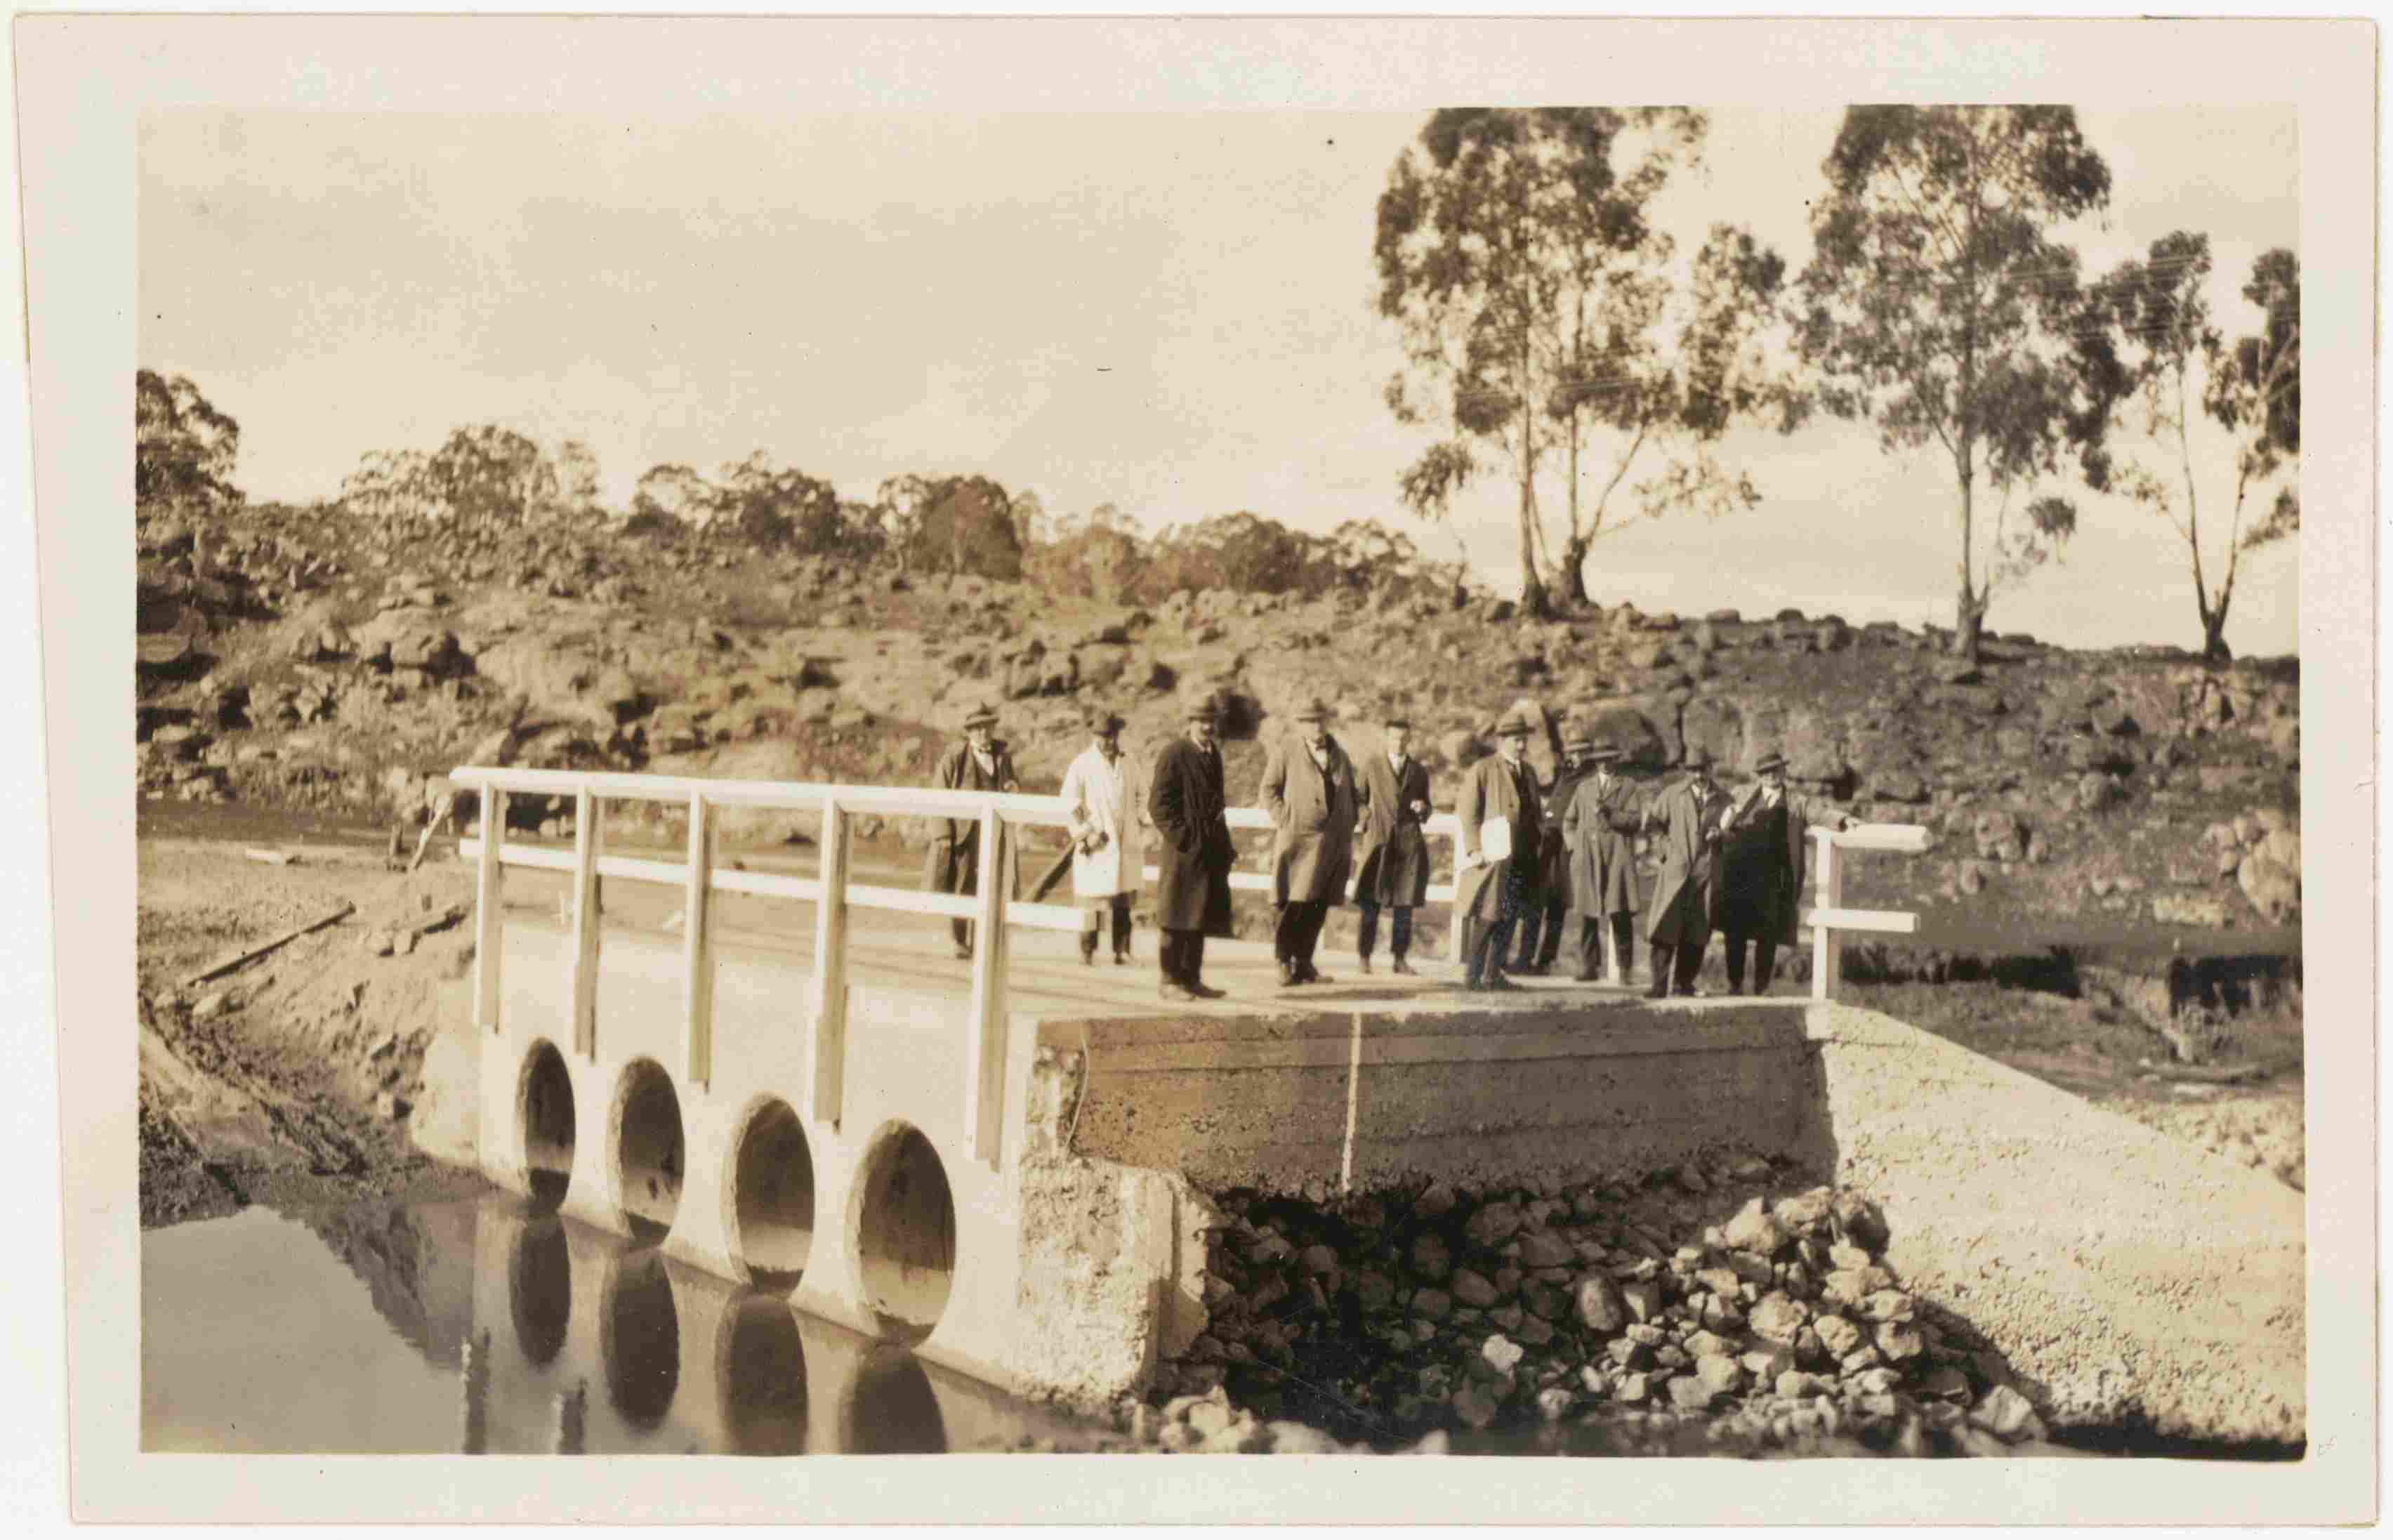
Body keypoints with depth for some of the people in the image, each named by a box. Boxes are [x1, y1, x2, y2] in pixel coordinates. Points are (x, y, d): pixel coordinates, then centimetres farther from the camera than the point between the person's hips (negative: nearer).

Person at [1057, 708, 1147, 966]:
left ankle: (1122, 951, 13)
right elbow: (1069, 804, -10)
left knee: (1123, 901, 7)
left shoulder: (1128, 765, 10)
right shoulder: (1081, 766, -6)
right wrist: (1084, 834, -13)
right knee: (1093, 900, -4)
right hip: (1096, 846, -5)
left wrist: (1139, 820, 14)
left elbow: (1142, 794, 26)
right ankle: (1087, 953, 3)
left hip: (1126, 846, 5)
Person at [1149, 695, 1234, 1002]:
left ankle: (1192, 979, 18)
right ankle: (1171, 982, 3)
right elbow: (1158, 804, -14)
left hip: (1209, 850, 8)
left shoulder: (1213, 754, 14)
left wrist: (1223, 844, 15)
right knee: (1177, 918, -3)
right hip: (1182, 850, -8)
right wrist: (1183, 839, -17)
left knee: (1201, 916, 11)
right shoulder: (1173, 754, -10)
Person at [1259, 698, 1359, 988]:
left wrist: (1347, 838, 11)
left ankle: (1304, 963, 10)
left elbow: (1351, 800, 20)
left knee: (1317, 907, 3)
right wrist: (1285, 823, -9)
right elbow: (1269, 791, 1)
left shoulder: (1341, 757, 16)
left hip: (1334, 842, 4)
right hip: (1299, 840, -4)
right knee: (1295, 903, -10)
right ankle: (1284, 962, 0)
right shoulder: (1285, 751, 3)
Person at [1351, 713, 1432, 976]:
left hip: (1409, 843, 2)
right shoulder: (1371, 766, 9)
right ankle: (1363, 957, 2)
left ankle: (1398, 959, 8)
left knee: (1404, 904, 2)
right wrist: (1367, 818, -1)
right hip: (1378, 840, -2)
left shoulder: (1420, 771, 14)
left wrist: (1422, 809, -5)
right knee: (1370, 903, -4)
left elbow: (1426, 812, 17)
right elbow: (1359, 798, 16)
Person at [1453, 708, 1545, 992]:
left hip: (1522, 861, 6)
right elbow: (1468, 813, -6)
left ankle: (1493, 974, 12)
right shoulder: (1482, 770, -1)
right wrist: (1475, 850, -14)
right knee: (1486, 918, -6)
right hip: (1492, 859, -6)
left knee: (1509, 919, 6)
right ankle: (1472, 975, -1)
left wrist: (1538, 847, 13)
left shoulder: (1529, 773, 18)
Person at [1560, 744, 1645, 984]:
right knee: (1587, 914, -1)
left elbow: (1635, 821, -1)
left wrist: (1609, 813, -15)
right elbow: (1569, 820, 24)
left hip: (1617, 858, -3)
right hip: (1587, 859, 3)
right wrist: (1573, 845, 9)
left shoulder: (1627, 788, 11)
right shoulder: (1583, 787, 19)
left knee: (1620, 914, -9)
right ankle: (1589, 967, 4)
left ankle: (1625, 967, -1)